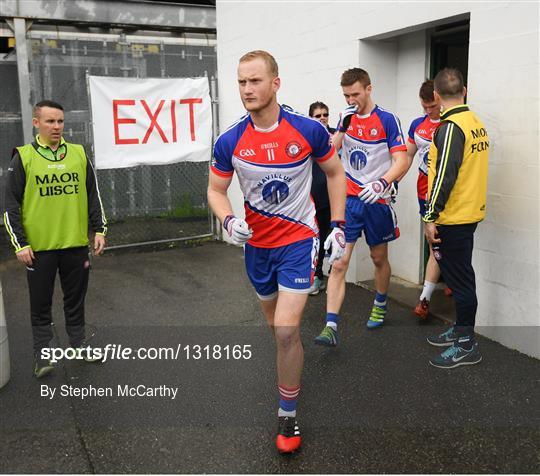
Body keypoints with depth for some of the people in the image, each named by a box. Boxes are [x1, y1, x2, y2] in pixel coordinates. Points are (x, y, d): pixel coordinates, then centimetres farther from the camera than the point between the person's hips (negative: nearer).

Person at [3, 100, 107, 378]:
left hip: (76, 244, 2)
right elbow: (11, 205, -2)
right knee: (41, 303, 9)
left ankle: (78, 343, 30)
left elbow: (93, 195, 11)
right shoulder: (23, 157, -3)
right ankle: (42, 354, 21)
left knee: (75, 299, 14)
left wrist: (99, 230, 5)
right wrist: (20, 244, -7)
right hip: (39, 247, -2)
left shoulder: (79, 154, 5)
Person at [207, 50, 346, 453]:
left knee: (286, 329, -12)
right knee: (275, 324, 19)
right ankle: (293, 370, 51)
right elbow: (216, 190, 2)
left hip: (299, 240, -3)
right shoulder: (230, 142, -10)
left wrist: (338, 227, -3)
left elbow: (335, 173, 1)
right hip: (257, 243, 3)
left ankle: (288, 415, 8)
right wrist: (229, 221, -19)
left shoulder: (309, 130, -14)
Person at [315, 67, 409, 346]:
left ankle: (380, 304, 41)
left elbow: (402, 161, -14)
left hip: (376, 201, -2)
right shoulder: (346, 117, 6)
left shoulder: (387, 119, -8)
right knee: (339, 262, -7)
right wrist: (342, 128, -14)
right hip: (348, 199, 2)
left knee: (379, 258, 15)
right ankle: (331, 327, -7)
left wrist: (382, 183, -32)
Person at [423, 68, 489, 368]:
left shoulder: (451, 127, -17)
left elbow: (444, 176, -23)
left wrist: (431, 217, -19)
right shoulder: (477, 122, 9)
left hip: (452, 218, -9)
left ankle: (467, 346, 10)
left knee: (460, 279, -1)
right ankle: (461, 330, 32)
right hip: (471, 212, 9)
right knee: (461, 277, 19)